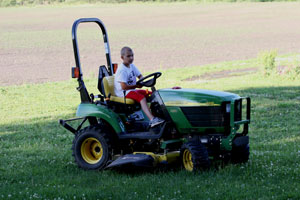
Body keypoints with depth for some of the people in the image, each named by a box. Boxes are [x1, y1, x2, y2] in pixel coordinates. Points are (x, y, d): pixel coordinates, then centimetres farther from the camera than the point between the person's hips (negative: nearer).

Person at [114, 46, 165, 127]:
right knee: (142, 98, -32)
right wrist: (136, 86, -19)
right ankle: (152, 119, -47)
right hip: (123, 93, -10)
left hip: (133, 90, 10)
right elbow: (124, 87, -25)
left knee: (151, 94, -2)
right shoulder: (122, 70, -19)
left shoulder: (132, 66, 10)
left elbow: (140, 75, 19)